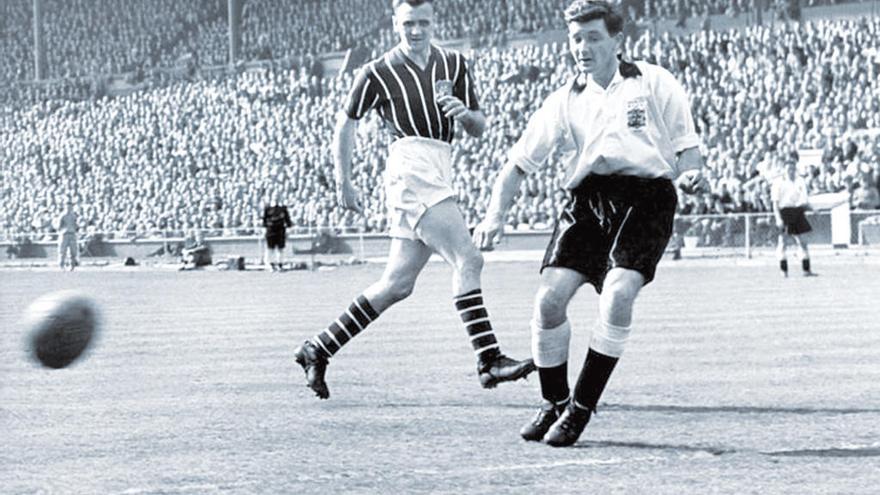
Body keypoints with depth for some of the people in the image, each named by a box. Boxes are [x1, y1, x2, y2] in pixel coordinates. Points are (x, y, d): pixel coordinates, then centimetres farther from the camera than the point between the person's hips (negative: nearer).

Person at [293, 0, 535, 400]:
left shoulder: (453, 63, 15)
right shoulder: (377, 74, 1)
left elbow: (479, 129, 16)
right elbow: (346, 124, 11)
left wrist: (464, 113, -6)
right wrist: (343, 183, 9)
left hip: (438, 178, 7)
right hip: (411, 168, -7)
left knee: (397, 285, 8)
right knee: (467, 259, -19)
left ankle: (317, 350, 16)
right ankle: (489, 360, -24)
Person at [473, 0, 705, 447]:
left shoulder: (654, 83, 6)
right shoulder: (564, 102, 13)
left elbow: (686, 145, 8)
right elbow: (518, 164, 11)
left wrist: (688, 175, -15)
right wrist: (495, 216, -3)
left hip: (646, 195, -3)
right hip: (587, 197, 3)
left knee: (617, 295, -24)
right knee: (549, 297, -12)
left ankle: (581, 409, -10)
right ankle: (553, 403, 10)